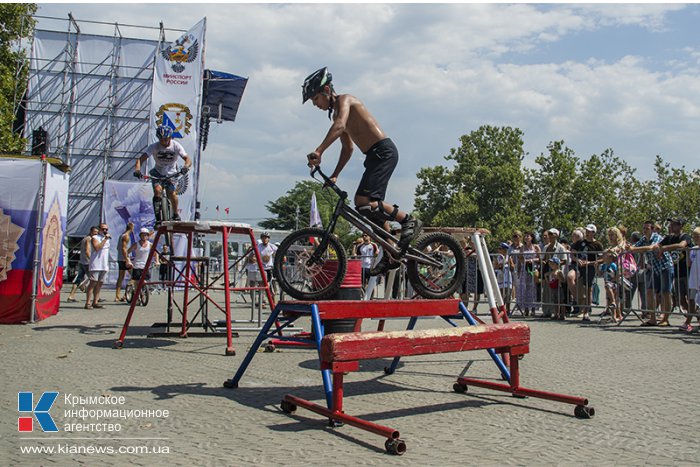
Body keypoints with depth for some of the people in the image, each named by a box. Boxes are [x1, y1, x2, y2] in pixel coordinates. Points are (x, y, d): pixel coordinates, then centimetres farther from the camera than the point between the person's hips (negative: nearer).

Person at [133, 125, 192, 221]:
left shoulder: (176, 146, -17)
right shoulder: (154, 147, -17)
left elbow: (188, 159, -25)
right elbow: (141, 159, -26)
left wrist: (185, 166, -48)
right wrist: (137, 169, -46)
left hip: (172, 174, 0)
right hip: (158, 173, 1)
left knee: (172, 193, -23)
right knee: (158, 190, -26)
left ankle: (176, 214, 2)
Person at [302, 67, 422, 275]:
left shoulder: (344, 99, -6)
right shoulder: (337, 113, 22)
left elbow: (339, 125, -28)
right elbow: (347, 147, 28)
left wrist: (318, 151, -38)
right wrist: (335, 175, 21)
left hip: (384, 151, -10)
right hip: (376, 156, 10)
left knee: (363, 202, -21)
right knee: (373, 206, 10)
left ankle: (409, 221, -10)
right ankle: (390, 255, 18)